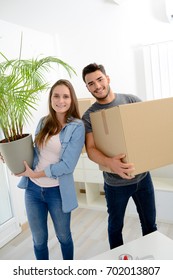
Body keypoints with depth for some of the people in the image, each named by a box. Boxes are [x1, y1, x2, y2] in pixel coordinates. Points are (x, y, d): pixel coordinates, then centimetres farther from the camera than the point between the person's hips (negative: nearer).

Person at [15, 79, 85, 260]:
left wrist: (35, 174, -15)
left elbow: (67, 165, -18)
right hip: (33, 188, 4)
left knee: (63, 236, 20)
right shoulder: (43, 122, 3)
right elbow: (36, 152, 8)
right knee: (39, 239, 19)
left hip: (57, 191, -3)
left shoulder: (77, 127, -12)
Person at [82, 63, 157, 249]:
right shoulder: (89, 116, -8)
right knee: (115, 225, 17)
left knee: (149, 222, 19)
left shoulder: (131, 100, -2)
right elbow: (91, 149, -15)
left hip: (142, 176, 2)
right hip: (116, 183, -2)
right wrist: (109, 163, -36)